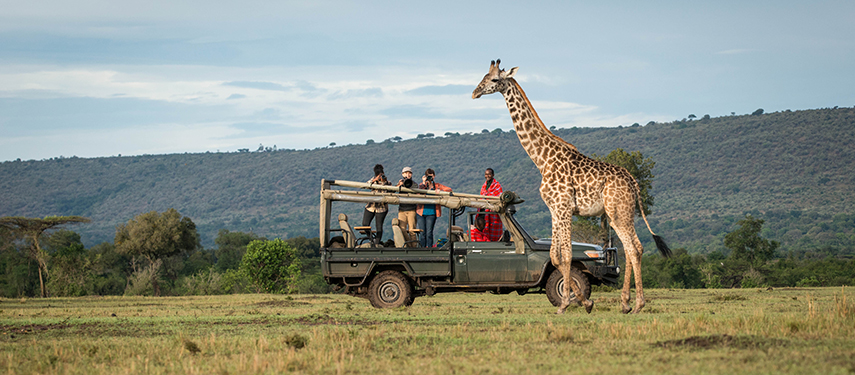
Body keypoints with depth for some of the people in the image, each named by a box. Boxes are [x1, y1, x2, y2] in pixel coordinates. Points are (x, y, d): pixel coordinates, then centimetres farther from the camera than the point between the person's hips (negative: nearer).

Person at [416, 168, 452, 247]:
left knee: (429, 233, -7)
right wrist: (424, 182, -10)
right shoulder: (422, 184, 10)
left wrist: (440, 191, -12)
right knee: (422, 233, -2)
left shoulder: (437, 186, 10)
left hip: (431, 213, -1)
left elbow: (449, 189, 4)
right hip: (421, 212, 1)